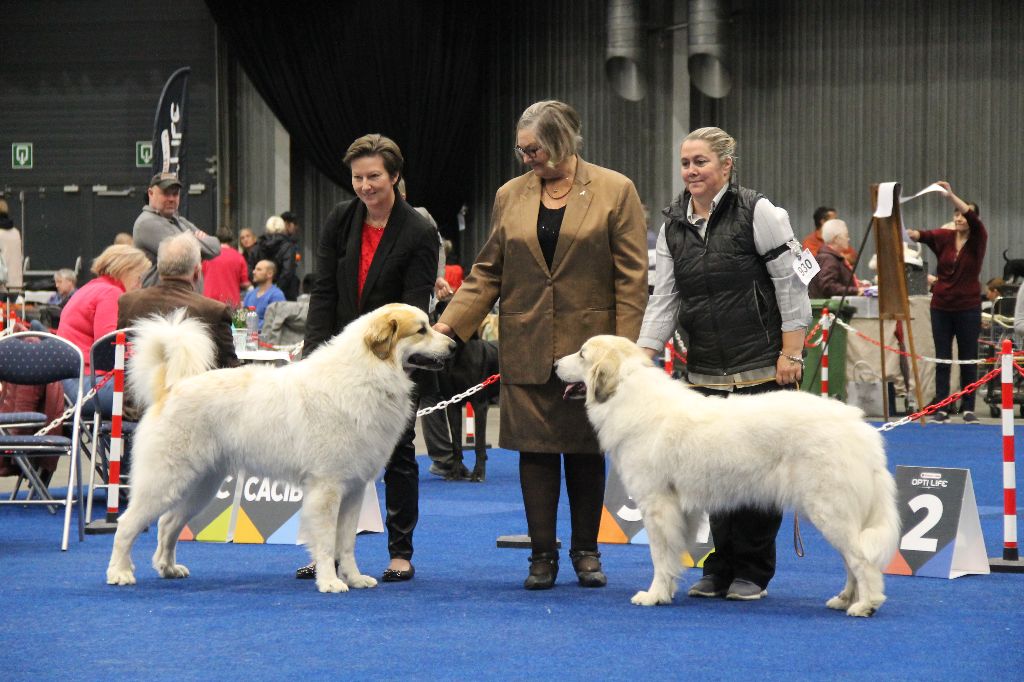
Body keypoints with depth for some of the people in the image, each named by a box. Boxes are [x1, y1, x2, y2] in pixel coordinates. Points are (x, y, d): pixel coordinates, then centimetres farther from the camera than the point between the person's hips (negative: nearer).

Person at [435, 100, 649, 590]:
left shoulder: (615, 191, -1)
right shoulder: (510, 196, 9)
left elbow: (632, 275, -3)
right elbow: (487, 272, 10)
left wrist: (624, 346, -10)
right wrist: (449, 323, -2)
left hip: (589, 343, -2)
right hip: (526, 347, 2)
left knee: (585, 449, 5)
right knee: (535, 448, 1)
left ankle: (586, 551, 18)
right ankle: (542, 555, 8)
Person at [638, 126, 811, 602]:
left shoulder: (757, 213, -7)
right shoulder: (673, 226, 9)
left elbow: (792, 284, -7)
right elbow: (664, 298, 8)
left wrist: (791, 354, -11)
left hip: (761, 367, -5)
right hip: (705, 374, 5)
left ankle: (753, 573, 7)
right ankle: (721, 568, 15)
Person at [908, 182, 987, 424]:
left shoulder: (978, 239, -5)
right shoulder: (944, 237, 0)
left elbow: (973, 218, -25)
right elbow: (924, 235, -18)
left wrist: (951, 196, -38)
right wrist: (909, 233, -42)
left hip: (968, 306, -2)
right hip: (941, 305, 2)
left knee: (968, 358, 4)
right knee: (942, 358, 3)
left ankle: (968, 408, 11)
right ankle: (941, 407, 6)